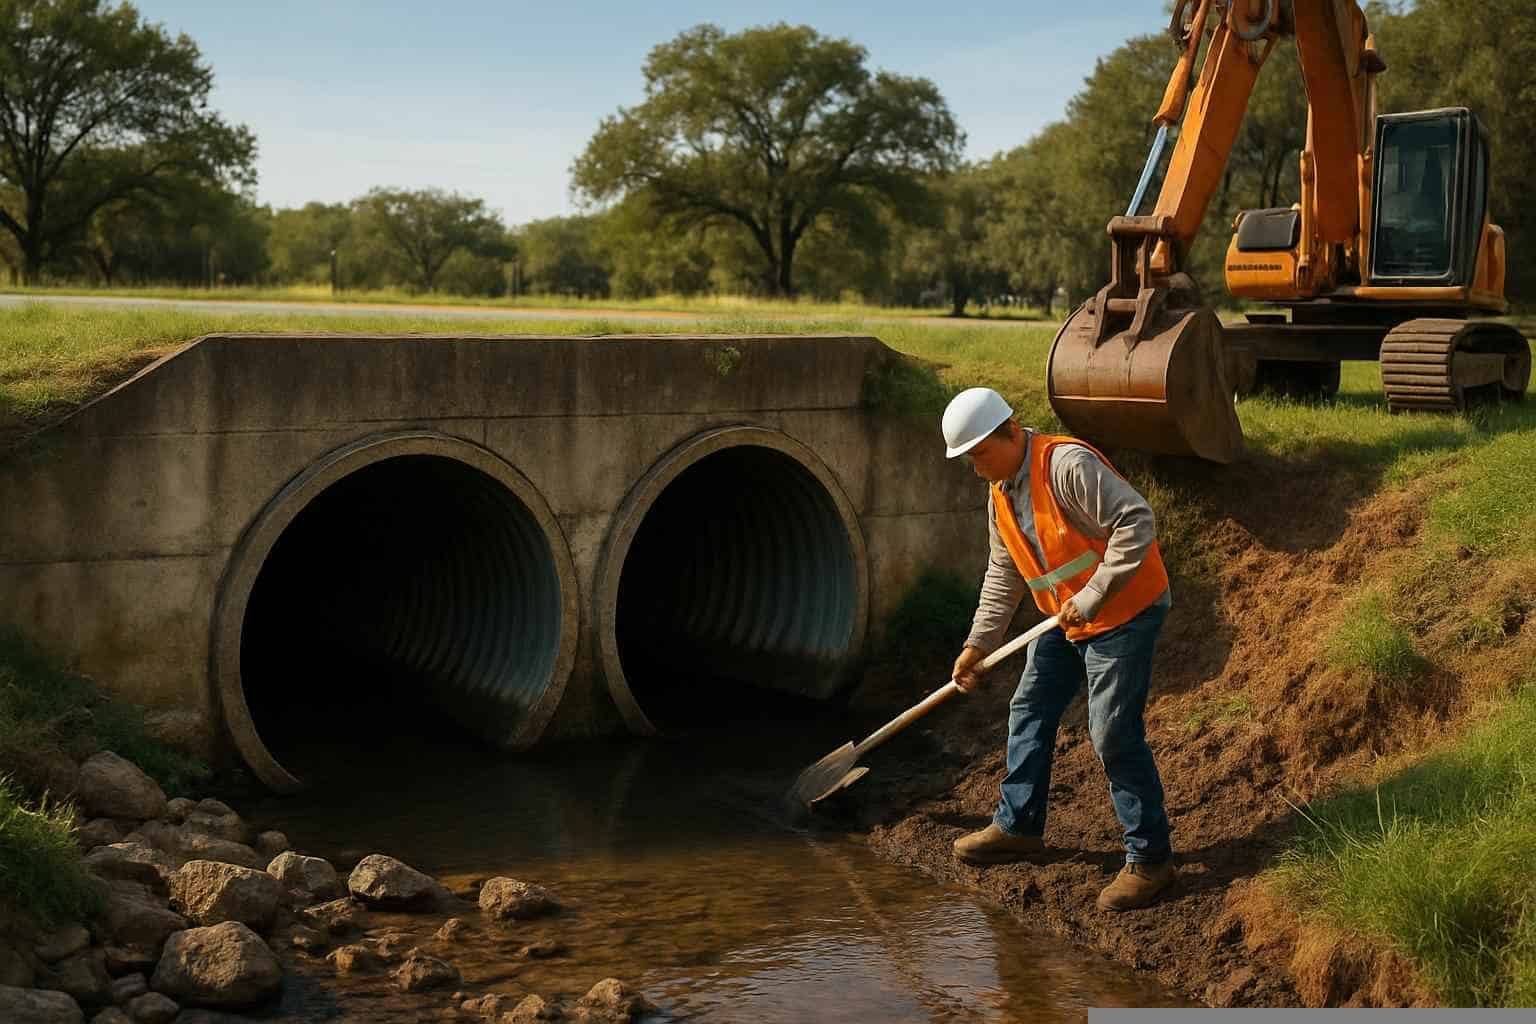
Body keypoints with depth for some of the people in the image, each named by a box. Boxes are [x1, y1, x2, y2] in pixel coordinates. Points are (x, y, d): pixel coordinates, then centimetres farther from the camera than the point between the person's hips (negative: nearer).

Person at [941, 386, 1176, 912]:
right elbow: (1003, 577, 15)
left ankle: (1150, 859, 2)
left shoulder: (1069, 465, -23)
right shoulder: (1000, 493, 6)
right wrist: (978, 644, 12)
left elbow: (1137, 524, -28)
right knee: (1029, 713, 14)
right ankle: (1018, 826, 30)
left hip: (1125, 612, -9)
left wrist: (1090, 598, -27)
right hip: (1066, 620, 9)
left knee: (1114, 735, -10)